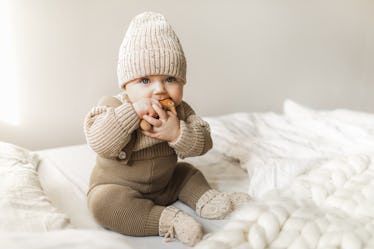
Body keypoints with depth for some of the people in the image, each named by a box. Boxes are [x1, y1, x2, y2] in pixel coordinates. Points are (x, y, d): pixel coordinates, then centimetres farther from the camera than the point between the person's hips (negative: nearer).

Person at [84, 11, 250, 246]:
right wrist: (131, 112, -41)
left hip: (164, 183, 5)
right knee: (103, 201, -33)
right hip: (117, 188, -5)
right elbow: (99, 143, -33)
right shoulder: (113, 107, -18)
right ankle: (167, 220, -31)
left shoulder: (179, 110, -7)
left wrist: (177, 133, -35)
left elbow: (203, 143, -14)